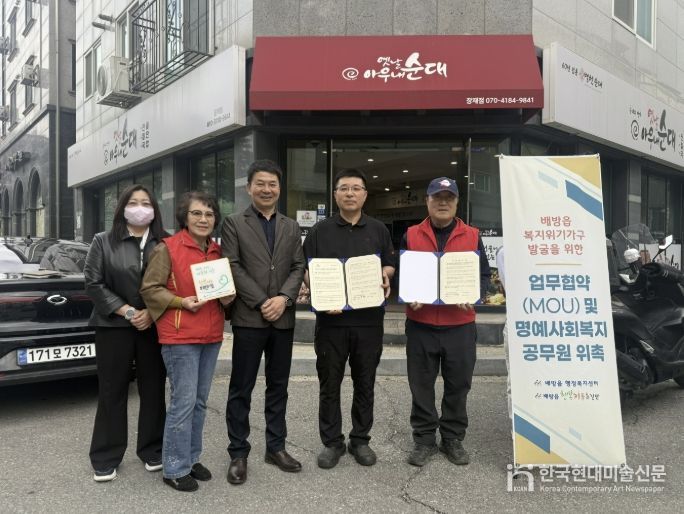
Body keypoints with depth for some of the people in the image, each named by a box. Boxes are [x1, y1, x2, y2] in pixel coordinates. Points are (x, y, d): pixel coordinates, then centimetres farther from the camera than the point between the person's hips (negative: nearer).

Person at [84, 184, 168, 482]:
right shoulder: (103, 242, 4)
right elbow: (93, 282, -3)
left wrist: (151, 313, -11)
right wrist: (126, 312, -11)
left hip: (155, 327, 1)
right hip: (114, 327, -1)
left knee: (153, 390, 8)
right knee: (112, 391, 6)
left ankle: (152, 451, 23)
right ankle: (105, 458, 19)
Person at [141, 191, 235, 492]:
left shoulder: (218, 251, 11)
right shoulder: (167, 248, -8)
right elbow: (149, 289, -7)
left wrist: (228, 297, 0)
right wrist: (181, 302, -20)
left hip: (211, 335, 6)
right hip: (179, 336, -6)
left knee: (200, 401, 14)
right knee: (184, 402, -3)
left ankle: (191, 458, 30)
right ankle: (175, 469, 12)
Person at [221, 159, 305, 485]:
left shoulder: (291, 227, 13)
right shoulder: (233, 224, 2)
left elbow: (299, 267, 6)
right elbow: (233, 267, -7)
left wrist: (283, 297, -12)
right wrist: (261, 302, -14)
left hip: (283, 318, 4)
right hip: (248, 318, -4)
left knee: (278, 386, 12)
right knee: (241, 389, 4)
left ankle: (276, 447, 26)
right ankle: (238, 453, 17)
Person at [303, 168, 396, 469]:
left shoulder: (379, 230, 10)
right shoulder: (320, 231, 6)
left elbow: (390, 266, 14)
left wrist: (385, 277, -9)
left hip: (369, 319, 1)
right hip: (331, 319, -1)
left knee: (365, 383, 11)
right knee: (330, 384, 7)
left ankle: (360, 439, 26)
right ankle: (332, 442, 22)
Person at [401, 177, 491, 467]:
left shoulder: (472, 236, 6)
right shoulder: (411, 235, 5)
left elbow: (483, 274, 7)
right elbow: (399, 273, 7)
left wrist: (474, 296, -12)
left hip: (460, 325, 1)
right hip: (420, 325, 0)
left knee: (458, 385, 10)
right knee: (421, 386, 8)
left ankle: (453, 438, 27)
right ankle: (424, 439, 23)